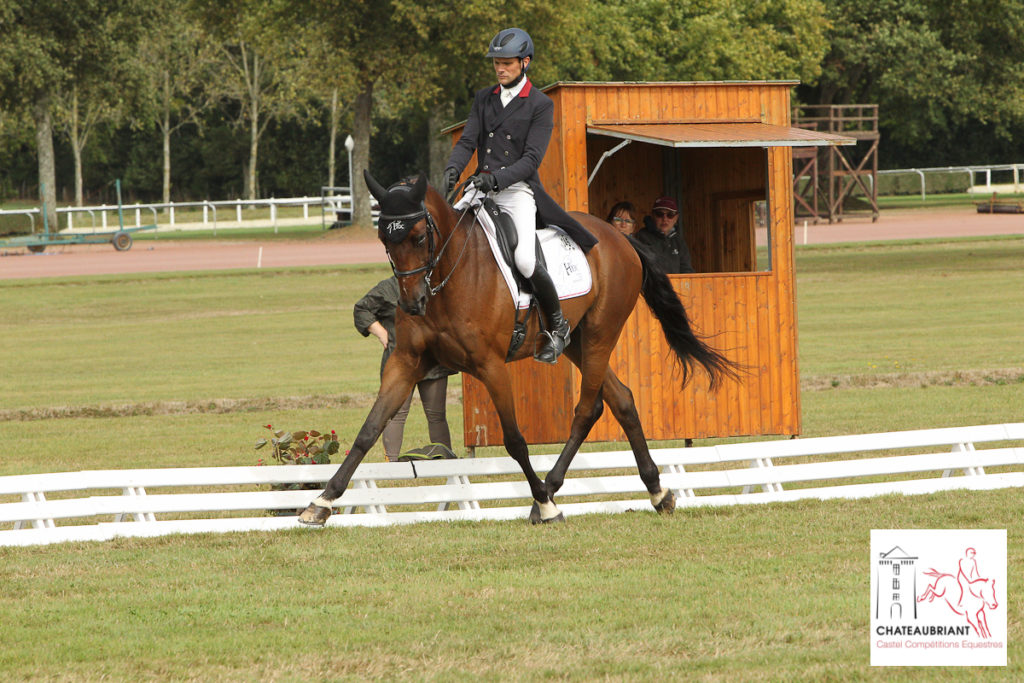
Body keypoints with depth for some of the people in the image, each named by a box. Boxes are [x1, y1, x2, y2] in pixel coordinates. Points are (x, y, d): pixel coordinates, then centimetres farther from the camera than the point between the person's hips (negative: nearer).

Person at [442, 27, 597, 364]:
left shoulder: (540, 105, 0)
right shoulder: (483, 99, 16)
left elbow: (531, 159, -9)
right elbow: (467, 141, 7)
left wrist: (497, 179, -24)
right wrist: (453, 169, -15)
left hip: (518, 191, -6)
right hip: (482, 191, 6)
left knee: (525, 260, -25)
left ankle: (557, 325, -4)